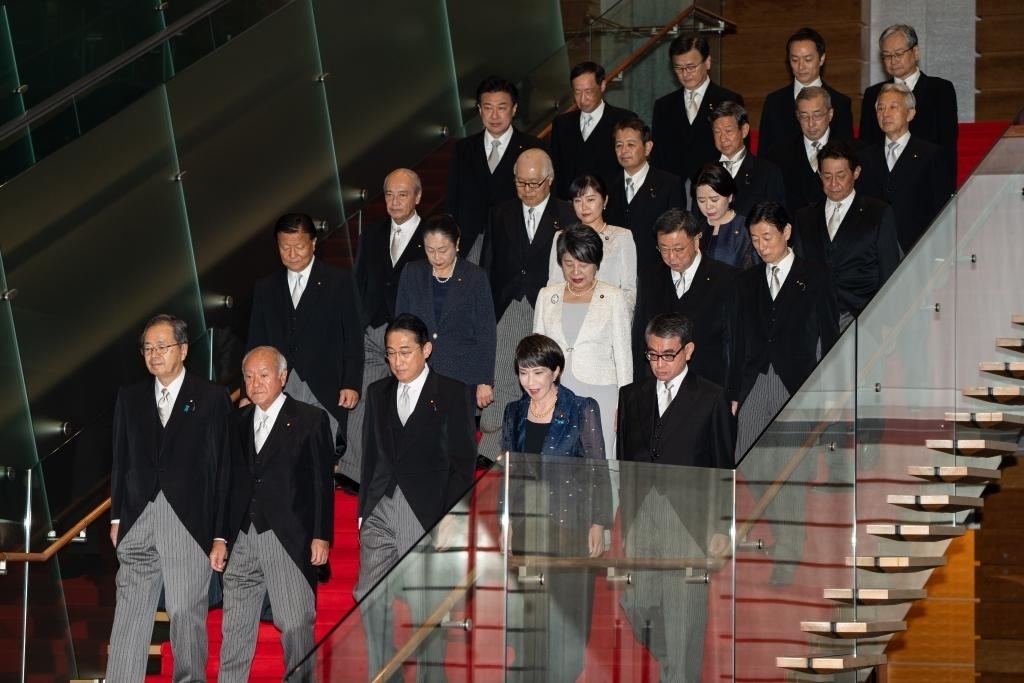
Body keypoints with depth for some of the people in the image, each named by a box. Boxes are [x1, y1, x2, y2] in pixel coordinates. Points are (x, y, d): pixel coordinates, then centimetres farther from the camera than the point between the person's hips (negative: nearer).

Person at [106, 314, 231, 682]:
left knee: (188, 617, 1)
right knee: (129, 616, 0)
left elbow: (223, 465, -1)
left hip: (190, 524, -3)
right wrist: (116, 517, 10)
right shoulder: (130, 397, 13)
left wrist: (221, 532, -4)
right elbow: (120, 461, 16)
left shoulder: (211, 397, 1)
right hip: (138, 523, 3)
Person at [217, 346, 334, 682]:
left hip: (289, 541, -4)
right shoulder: (238, 422, 13)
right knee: (235, 629, 6)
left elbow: (323, 482, -3)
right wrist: (221, 537, 9)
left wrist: (322, 536, -8)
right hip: (242, 540, 5)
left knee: (297, 627, -3)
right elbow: (230, 482, 14)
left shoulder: (310, 419, 0)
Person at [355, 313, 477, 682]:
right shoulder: (378, 392, 14)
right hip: (380, 512, 4)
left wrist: (450, 516, -9)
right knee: (370, 603, -2)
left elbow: (463, 460, -2)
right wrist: (363, 510, 10)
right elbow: (370, 455, 17)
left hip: (427, 513, -4)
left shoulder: (450, 392, 1)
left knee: (426, 609, -2)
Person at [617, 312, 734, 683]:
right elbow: (621, 461, 13)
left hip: (688, 523, -3)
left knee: (684, 617, -4)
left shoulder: (711, 398, 3)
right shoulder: (631, 395, 13)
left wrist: (722, 528, -2)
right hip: (637, 520, 3)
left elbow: (723, 467, 3)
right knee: (635, 611, -1)